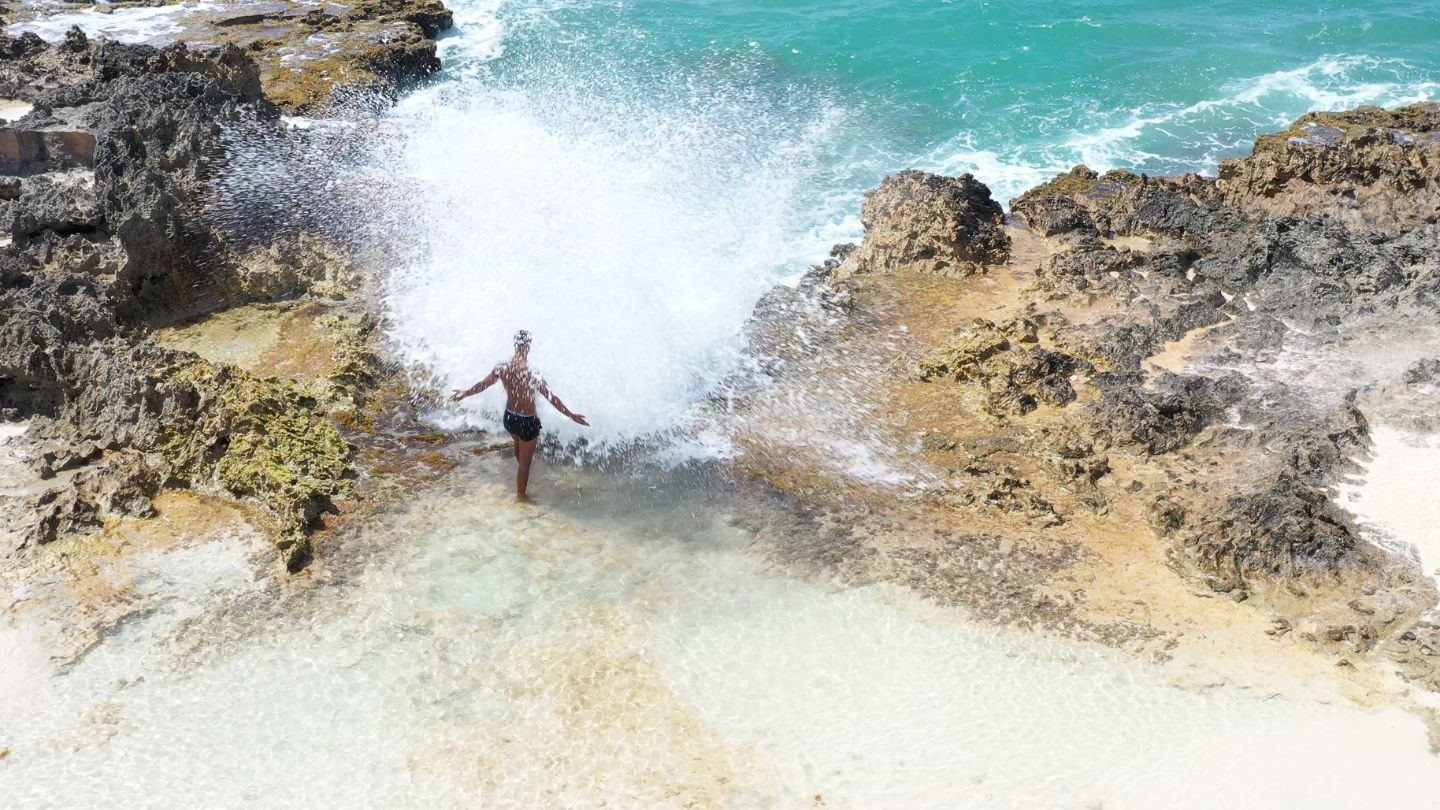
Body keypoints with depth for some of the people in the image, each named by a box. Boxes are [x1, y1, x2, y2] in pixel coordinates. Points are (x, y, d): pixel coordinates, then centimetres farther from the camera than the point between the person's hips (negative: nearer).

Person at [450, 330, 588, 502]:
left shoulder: (502, 368, -12)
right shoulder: (531, 373, -28)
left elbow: (483, 384, 2)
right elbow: (551, 397, -25)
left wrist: (464, 393, 21)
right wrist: (571, 415, -18)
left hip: (509, 417, 6)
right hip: (527, 422, -6)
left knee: (519, 446, 35)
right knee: (525, 462, 13)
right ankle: (521, 496, 30)